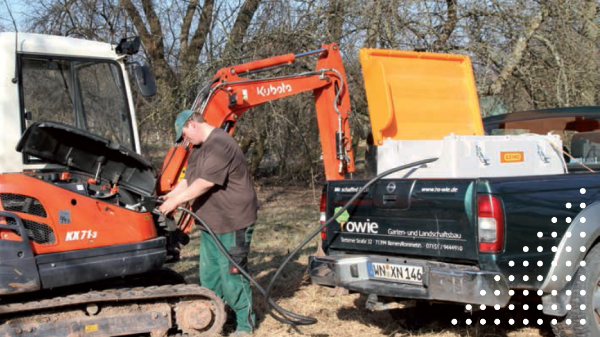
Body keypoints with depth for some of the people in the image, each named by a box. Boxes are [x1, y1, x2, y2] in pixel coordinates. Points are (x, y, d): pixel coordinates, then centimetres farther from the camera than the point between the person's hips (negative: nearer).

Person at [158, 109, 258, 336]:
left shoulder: (219, 144, -21)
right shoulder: (199, 148, 13)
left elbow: (205, 183, -26)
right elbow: (189, 179, 20)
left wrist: (176, 200, -20)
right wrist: (168, 196, 9)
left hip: (232, 223, -10)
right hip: (211, 223, 10)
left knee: (231, 273, -3)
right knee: (209, 274, 16)